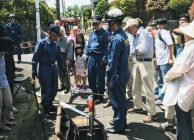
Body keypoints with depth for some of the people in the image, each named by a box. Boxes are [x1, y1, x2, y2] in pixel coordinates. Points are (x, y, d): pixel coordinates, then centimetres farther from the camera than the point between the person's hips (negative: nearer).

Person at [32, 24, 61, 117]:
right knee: (46, 90, -1)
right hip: (44, 68, -6)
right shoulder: (42, 44, -12)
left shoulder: (56, 45, 4)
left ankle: (50, 104, 36)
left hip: (53, 67, 6)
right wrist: (34, 71, -13)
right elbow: (35, 58, -11)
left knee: (54, 89, 13)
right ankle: (46, 110, 15)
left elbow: (58, 58, 16)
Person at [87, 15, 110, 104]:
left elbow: (107, 47, -13)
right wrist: (87, 55, 14)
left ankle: (100, 97, 11)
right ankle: (94, 94, 26)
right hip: (91, 57, 7)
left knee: (100, 78, 1)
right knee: (91, 77, 12)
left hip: (100, 58, -7)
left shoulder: (105, 34, -6)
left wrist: (104, 58, -19)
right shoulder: (92, 34, 16)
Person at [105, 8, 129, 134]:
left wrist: (109, 77, -15)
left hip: (118, 73, -9)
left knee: (117, 100, 3)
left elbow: (113, 61, -22)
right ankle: (121, 120, 35)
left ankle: (119, 126, 15)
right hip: (124, 70, 9)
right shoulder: (124, 35, 7)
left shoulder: (117, 38, -22)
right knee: (121, 98, 20)